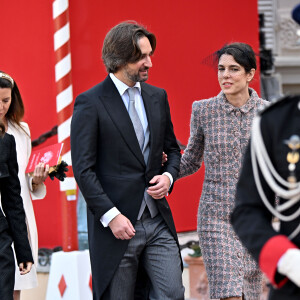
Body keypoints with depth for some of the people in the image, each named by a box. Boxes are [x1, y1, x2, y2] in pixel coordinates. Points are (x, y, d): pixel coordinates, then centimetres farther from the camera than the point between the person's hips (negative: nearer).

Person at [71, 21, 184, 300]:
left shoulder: (157, 97, 12)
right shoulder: (90, 103, -7)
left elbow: (172, 149, 22)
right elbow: (83, 169, -10)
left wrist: (168, 176, 0)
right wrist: (110, 215, -17)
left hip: (158, 221, 5)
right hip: (117, 224, -5)